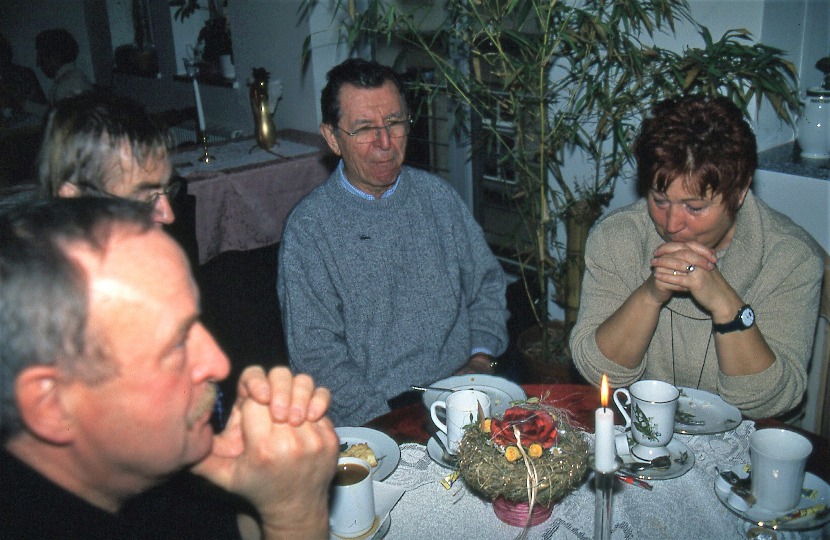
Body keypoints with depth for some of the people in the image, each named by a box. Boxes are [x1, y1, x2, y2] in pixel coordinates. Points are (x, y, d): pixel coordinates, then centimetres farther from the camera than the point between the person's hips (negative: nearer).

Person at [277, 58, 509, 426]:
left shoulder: (438, 196, 9)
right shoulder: (308, 227, -5)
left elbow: (487, 284, 17)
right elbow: (316, 351, -8)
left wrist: (480, 358, 1)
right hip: (372, 418, -4)